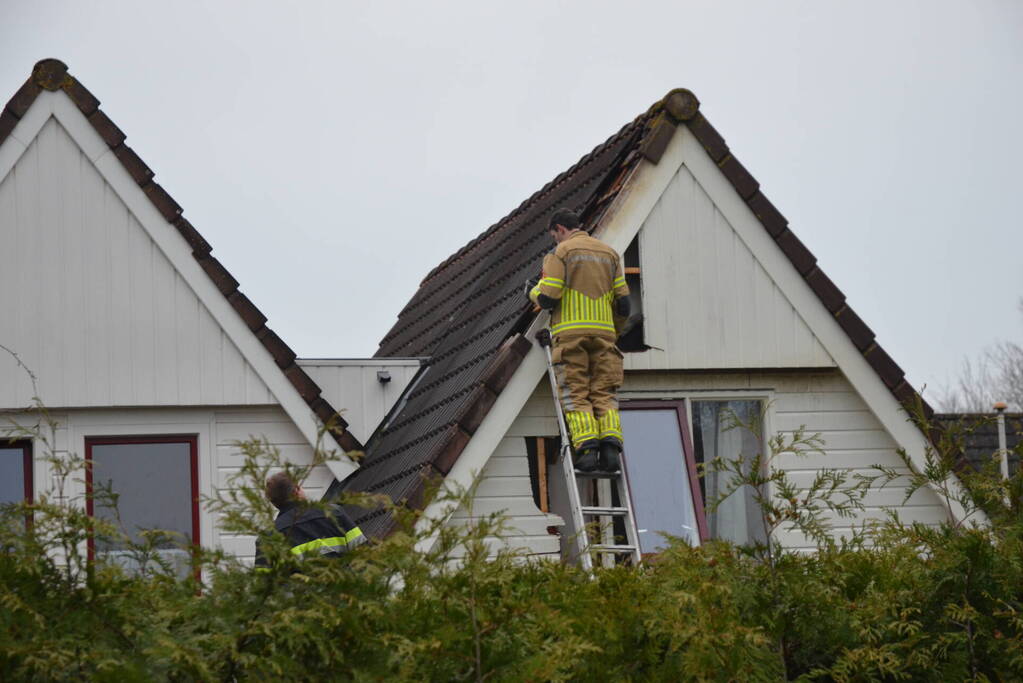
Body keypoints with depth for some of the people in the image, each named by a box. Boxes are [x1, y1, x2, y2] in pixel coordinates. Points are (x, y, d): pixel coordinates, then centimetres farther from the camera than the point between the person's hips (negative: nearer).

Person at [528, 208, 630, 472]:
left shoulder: (560, 253, 1)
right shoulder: (609, 253, 16)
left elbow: (548, 297, -8)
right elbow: (623, 300, 13)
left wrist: (535, 292, 15)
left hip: (570, 332, -4)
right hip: (603, 332, 4)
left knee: (576, 395, -2)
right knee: (604, 394, 4)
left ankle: (586, 448, -17)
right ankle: (610, 445, -15)